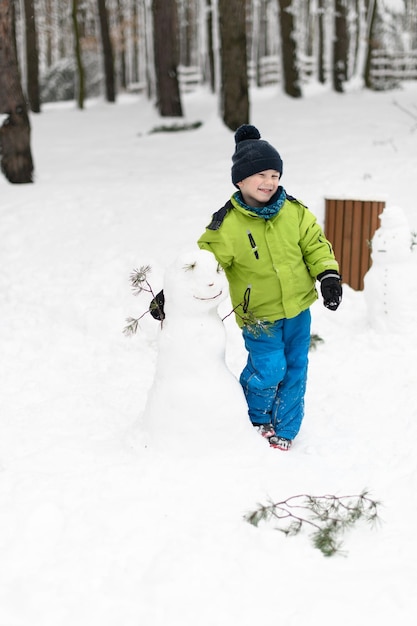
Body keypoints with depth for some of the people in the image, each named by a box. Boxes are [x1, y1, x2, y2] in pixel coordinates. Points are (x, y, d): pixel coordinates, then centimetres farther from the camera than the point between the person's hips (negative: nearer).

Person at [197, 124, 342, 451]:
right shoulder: (226, 224, -15)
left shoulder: (294, 212, -3)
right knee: (269, 369, -9)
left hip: (297, 308, 4)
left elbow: (315, 244, 6)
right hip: (259, 313, -4)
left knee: (295, 369, 11)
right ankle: (256, 418, 23)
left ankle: (284, 429, 29)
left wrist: (328, 274, -7)